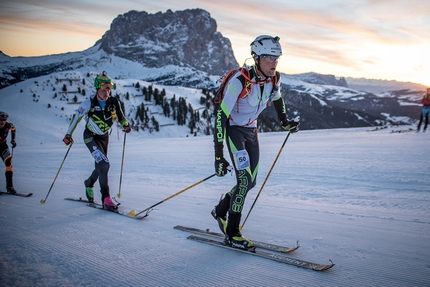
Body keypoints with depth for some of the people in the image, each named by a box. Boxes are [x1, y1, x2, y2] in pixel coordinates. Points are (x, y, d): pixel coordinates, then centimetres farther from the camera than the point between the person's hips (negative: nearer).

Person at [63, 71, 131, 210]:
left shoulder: (114, 102, -13)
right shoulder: (89, 103, -21)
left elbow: (120, 116, 5)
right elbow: (76, 117, -9)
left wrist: (125, 124, -13)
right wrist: (68, 135, -5)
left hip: (104, 136, 5)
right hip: (91, 136, -4)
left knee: (100, 167, 15)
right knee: (104, 164, -21)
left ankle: (89, 183, 48)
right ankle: (106, 198, -15)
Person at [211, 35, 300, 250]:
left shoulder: (274, 79, -10)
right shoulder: (239, 81, -30)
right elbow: (221, 116, -31)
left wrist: (285, 122, 18)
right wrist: (218, 156, -33)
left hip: (251, 129, 7)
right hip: (233, 129, -6)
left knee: (250, 182, 6)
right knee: (244, 179, -16)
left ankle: (221, 210, 30)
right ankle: (231, 234, -3)